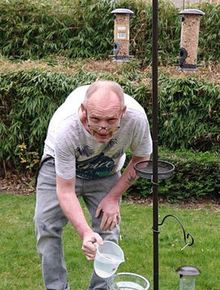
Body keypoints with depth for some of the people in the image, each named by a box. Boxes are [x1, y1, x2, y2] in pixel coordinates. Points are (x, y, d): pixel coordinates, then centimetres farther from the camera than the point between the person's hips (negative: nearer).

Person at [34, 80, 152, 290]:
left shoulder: (136, 117, -35)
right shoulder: (65, 128, -41)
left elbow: (141, 158, -12)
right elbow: (65, 190, -32)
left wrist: (113, 197, -12)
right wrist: (85, 232, -43)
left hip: (106, 173, 2)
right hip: (60, 166, -1)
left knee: (108, 230, -6)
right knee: (47, 226, -11)